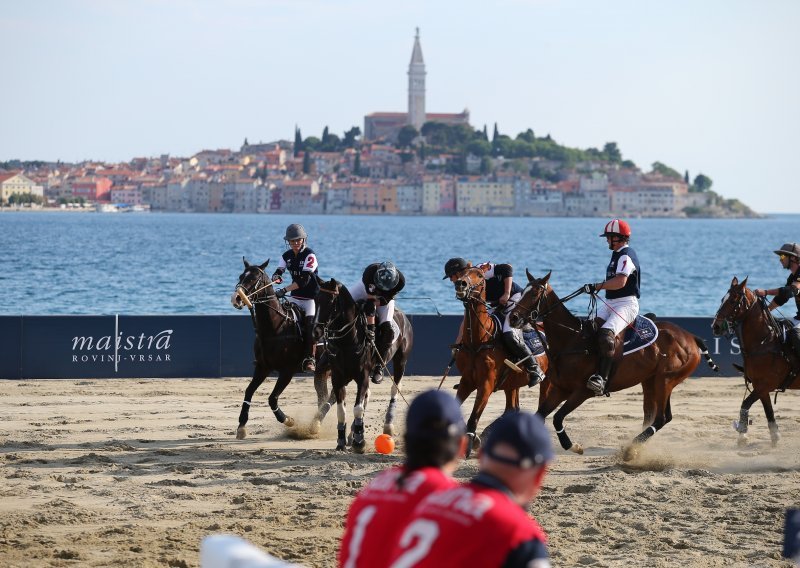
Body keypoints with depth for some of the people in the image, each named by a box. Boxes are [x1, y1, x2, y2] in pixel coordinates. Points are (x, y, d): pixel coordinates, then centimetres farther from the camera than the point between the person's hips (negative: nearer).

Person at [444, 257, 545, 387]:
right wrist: (458, 343, 12)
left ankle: (535, 371, -18)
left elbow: (507, 269, -21)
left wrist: (506, 294, -23)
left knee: (510, 335, -26)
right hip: (499, 308, 10)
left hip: (515, 299, -10)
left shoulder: (480, 271, -13)